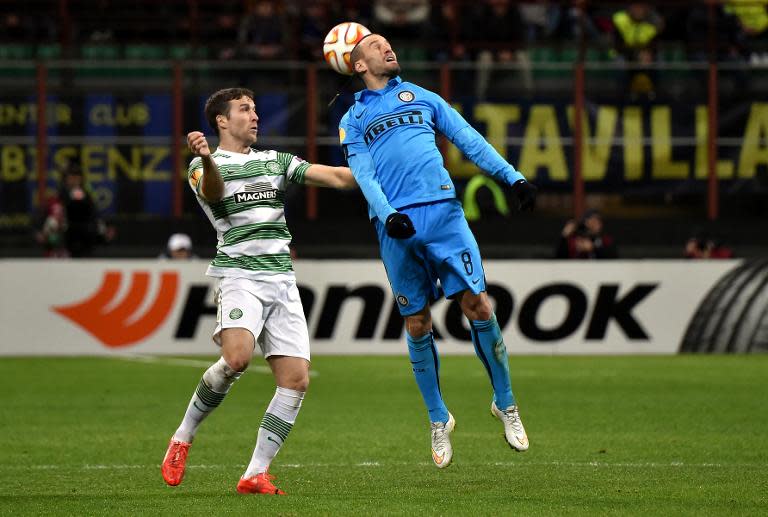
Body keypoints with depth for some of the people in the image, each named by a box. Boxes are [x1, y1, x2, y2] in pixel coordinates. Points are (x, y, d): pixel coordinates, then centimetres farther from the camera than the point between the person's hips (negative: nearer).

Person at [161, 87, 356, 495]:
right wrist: (207, 160, -42)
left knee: (296, 378, -7)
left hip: (282, 281, 6)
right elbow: (213, 190, -20)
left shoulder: (275, 161, 20)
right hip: (239, 275, -6)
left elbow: (337, 177, 15)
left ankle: (256, 474, -2)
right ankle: (183, 437, -8)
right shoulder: (204, 166, 4)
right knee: (237, 358, -29)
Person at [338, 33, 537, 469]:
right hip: (397, 225, 0)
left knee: (478, 306, -9)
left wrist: (512, 176, 4)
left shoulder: (422, 97, 21)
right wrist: (387, 214, -14)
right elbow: (363, 173, 4)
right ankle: (439, 420, 15)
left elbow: (469, 139, 17)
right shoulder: (354, 119, 17)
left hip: (442, 211, 0)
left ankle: (505, 403, 5)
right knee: (418, 325, 1)